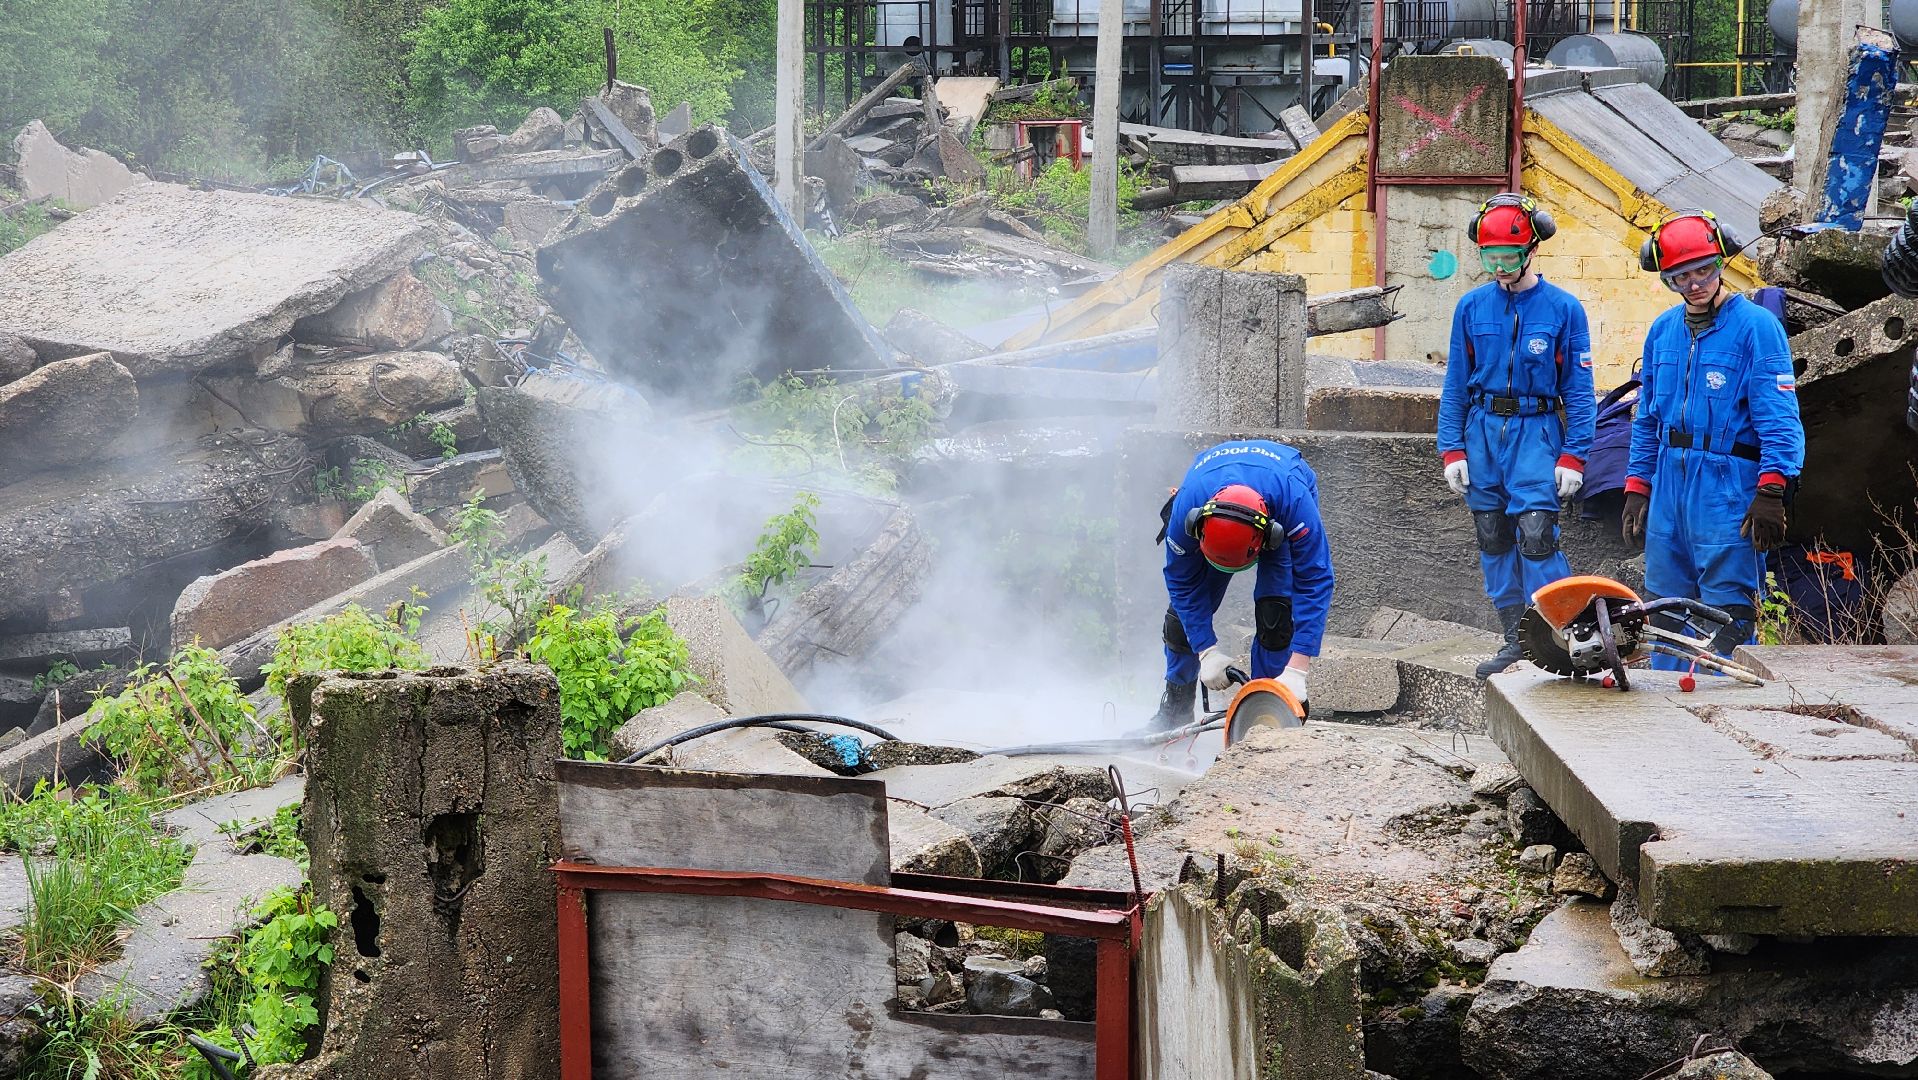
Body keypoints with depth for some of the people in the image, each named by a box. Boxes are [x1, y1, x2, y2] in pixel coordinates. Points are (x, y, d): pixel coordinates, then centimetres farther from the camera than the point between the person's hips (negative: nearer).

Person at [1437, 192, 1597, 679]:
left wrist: (1573, 456, -7)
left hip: (1536, 432, -4)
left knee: (1536, 534, -16)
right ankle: (1516, 640, 14)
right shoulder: (1472, 306, 6)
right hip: (1481, 431, 4)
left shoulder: (1563, 308, -2)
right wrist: (1452, 450, 2)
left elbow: (1579, 389, -1)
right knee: (1494, 542, 6)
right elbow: (1455, 384, 9)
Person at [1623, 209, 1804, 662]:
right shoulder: (1662, 330, 14)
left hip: (1728, 488, -7)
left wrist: (1772, 491, -18)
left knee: (1727, 612, -7)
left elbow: (1779, 415, -11)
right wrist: (1636, 486, 15)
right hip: (1668, 484, 7)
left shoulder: (1756, 326, -6)